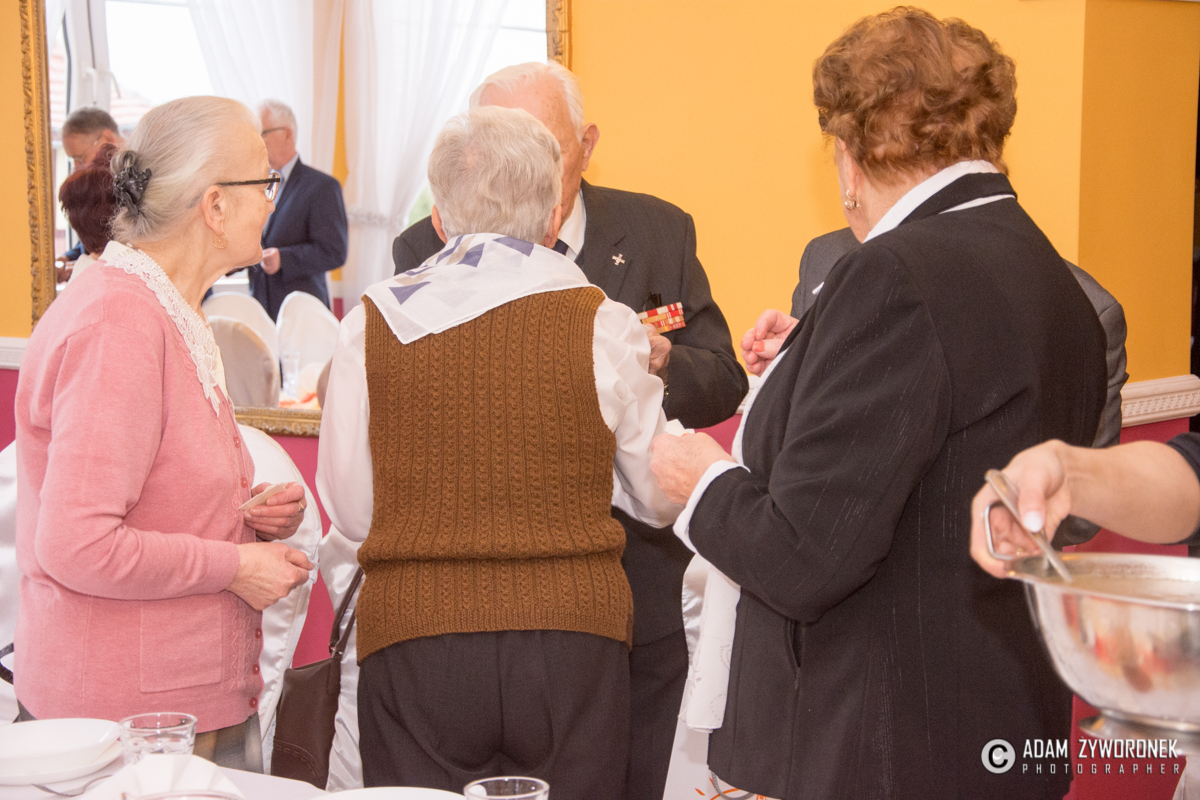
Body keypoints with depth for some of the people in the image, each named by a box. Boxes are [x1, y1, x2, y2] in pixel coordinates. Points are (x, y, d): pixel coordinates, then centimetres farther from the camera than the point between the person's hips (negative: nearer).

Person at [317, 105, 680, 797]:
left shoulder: (372, 325, -2)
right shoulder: (601, 326, -5)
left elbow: (351, 512, 3)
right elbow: (662, 499, 5)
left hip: (412, 641, 1)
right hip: (572, 635, 0)